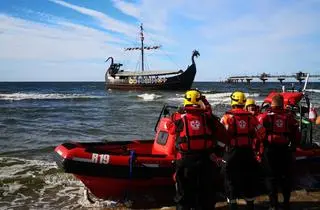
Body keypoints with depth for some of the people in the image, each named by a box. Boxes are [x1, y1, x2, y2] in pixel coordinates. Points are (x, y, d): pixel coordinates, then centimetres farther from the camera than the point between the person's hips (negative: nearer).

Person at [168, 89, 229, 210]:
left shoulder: (179, 117, -3)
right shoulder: (208, 116, -2)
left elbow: (171, 130, 17)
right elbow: (222, 135, 0)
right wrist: (215, 150, 10)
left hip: (185, 160, -1)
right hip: (206, 159, 1)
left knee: (184, 191, 13)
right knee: (206, 191, 16)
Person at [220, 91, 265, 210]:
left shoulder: (228, 117, -11)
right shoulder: (251, 117, 0)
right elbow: (261, 134, 3)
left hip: (232, 152, -3)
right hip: (248, 153, 3)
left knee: (231, 181, 8)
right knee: (248, 180, 18)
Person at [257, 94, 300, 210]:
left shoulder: (264, 116, -5)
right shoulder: (289, 116, 2)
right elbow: (296, 134, 4)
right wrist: (293, 147, 15)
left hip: (269, 149, -2)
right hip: (285, 150, 2)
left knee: (271, 177, 7)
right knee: (286, 176, 16)